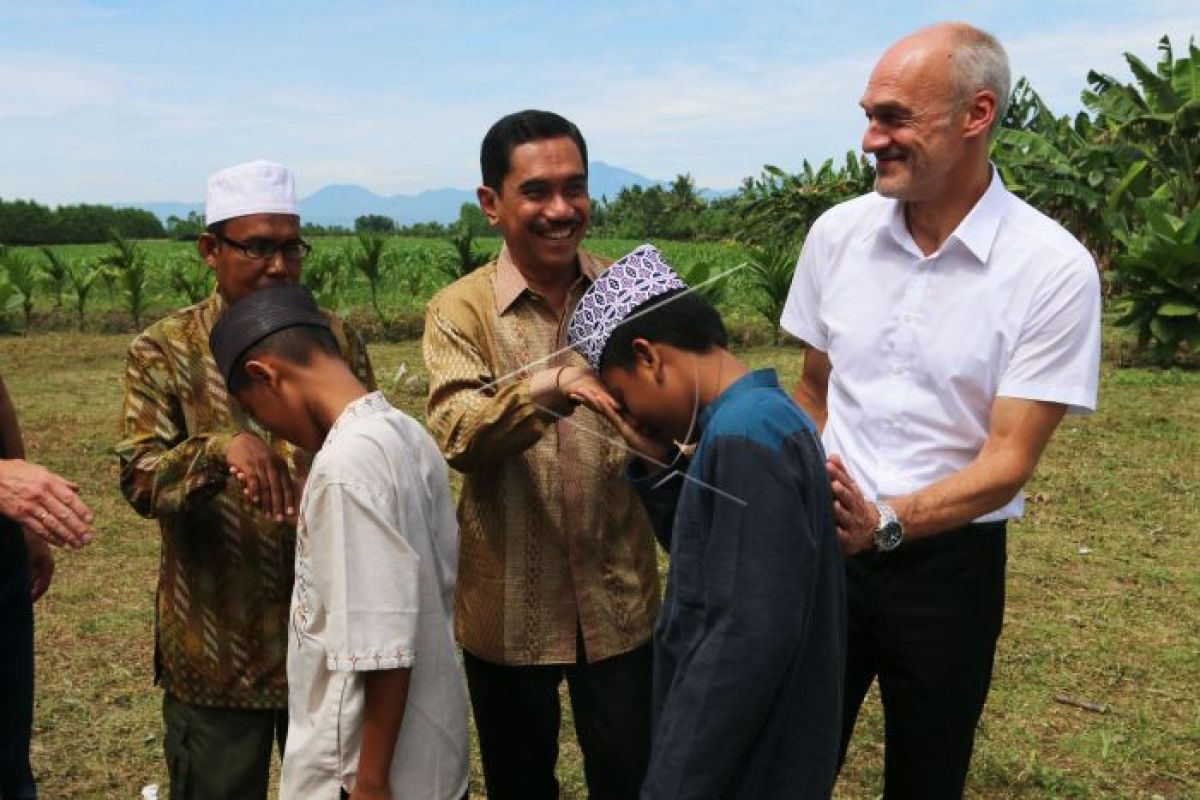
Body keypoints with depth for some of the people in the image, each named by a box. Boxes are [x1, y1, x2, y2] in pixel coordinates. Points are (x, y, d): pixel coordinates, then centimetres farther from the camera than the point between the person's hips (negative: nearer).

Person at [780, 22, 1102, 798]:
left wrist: (887, 522, -33)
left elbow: (1008, 462, -17)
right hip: (825, 545, 3)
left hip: (949, 561, -2)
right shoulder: (838, 233, -4)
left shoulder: (1054, 270, -16)